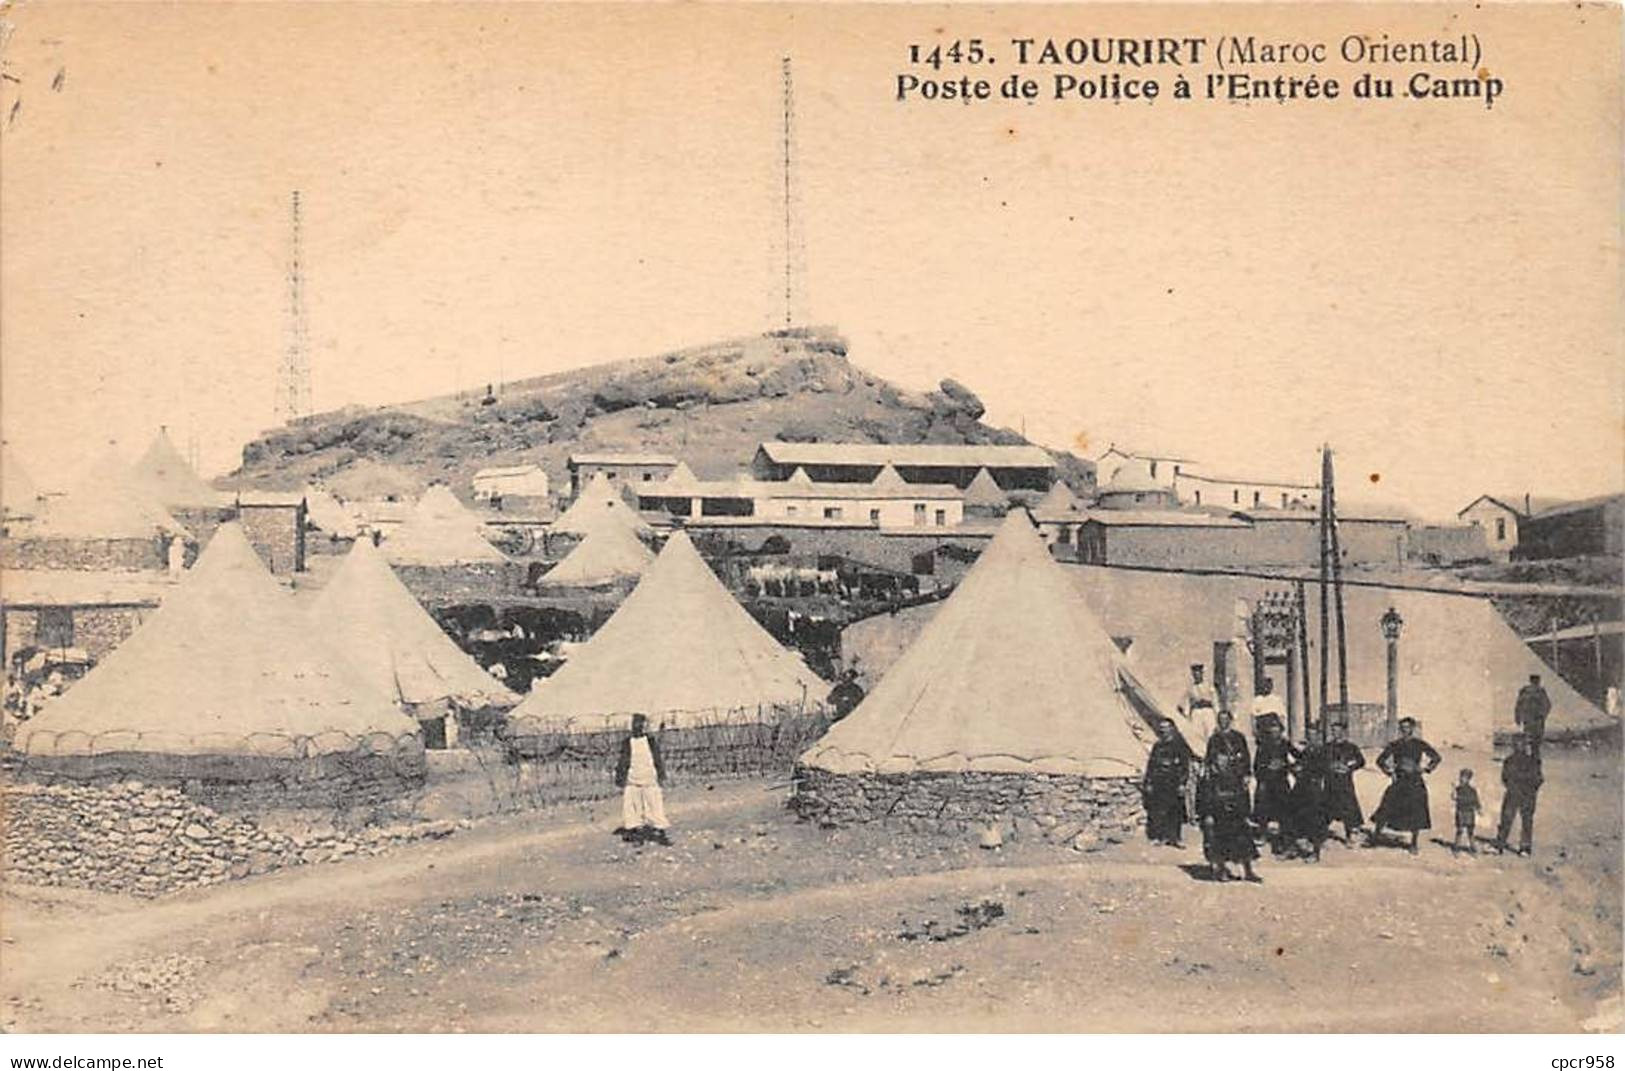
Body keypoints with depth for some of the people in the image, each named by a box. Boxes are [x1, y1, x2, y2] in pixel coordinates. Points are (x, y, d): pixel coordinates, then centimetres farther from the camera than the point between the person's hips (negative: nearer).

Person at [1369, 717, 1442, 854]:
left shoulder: (1420, 744, 1)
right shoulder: (1394, 745, 5)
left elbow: (1436, 758, 2)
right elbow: (1380, 760, 12)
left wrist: (1424, 769, -6)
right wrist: (1390, 771, 1)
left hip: (1415, 783, -1)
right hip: (1399, 782, 1)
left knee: (1416, 812, -1)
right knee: (1385, 810, -3)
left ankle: (1415, 843, 13)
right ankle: (1374, 836, 4)